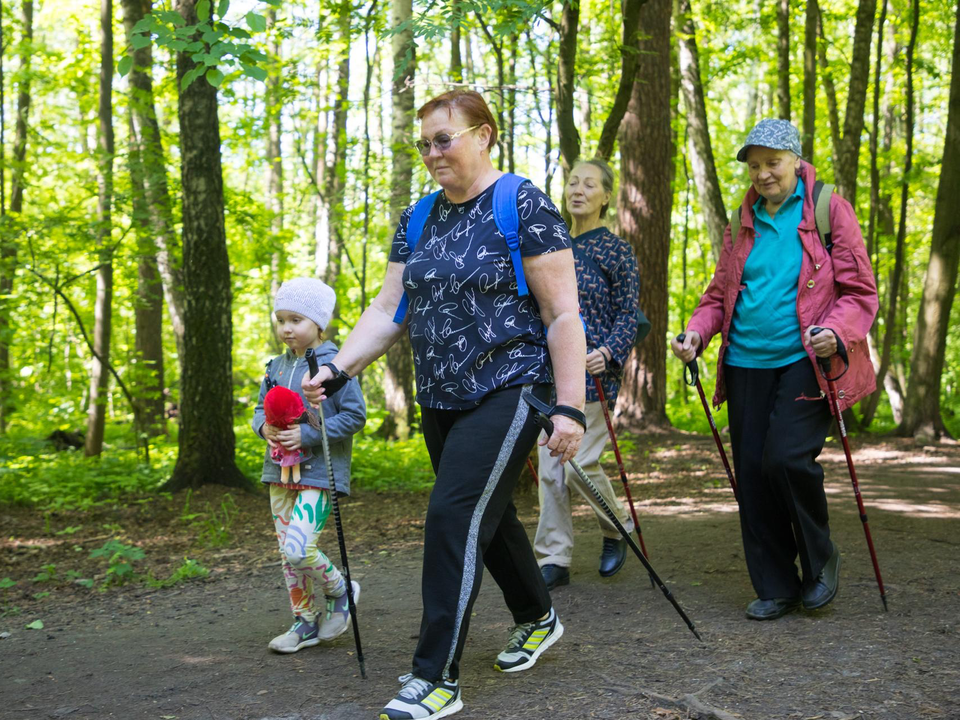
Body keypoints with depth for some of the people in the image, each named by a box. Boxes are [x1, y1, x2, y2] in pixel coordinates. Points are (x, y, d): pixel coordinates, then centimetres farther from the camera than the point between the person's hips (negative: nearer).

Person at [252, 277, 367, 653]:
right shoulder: (277, 366, 9)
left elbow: (355, 415, -13)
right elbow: (260, 408, 18)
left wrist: (308, 434, -19)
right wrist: (264, 426, -5)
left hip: (319, 472, -7)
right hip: (280, 471, 7)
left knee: (298, 549, -16)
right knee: (286, 553, 10)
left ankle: (339, 591, 12)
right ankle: (306, 621, 24)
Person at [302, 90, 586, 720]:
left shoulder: (524, 208, -10)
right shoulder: (419, 220, 11)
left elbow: (562, 313, -12)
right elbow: (390, 309, 9)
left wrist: (570, 406, -18)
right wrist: (337, 371, -4)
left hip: (508, 391, -7)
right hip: (441, 401, 7)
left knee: (454, 515, -14)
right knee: (487, 514, 17)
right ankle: (537, 619, 41)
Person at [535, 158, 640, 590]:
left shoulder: (616, 252, -3)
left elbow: (628, 316, -5)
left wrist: (608, 352, -21)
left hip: (593, 373, -5)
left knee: (580, 464, -8)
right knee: (550, 469, 3)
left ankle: (618, 528, 20)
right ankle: (553, 559, 10)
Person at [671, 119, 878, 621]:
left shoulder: (828, 210, 0)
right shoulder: (743, 221, 14)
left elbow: (859, 291, -2)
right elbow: (719, 292, 18)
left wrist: (837, 331, -21)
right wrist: (697, 333, -1)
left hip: (805, 360, -5)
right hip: (747, 363, 5)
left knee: (787, 457, -20)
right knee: (752, 473, 3)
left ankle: (821, 561, 6)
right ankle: (775, 588, 16)